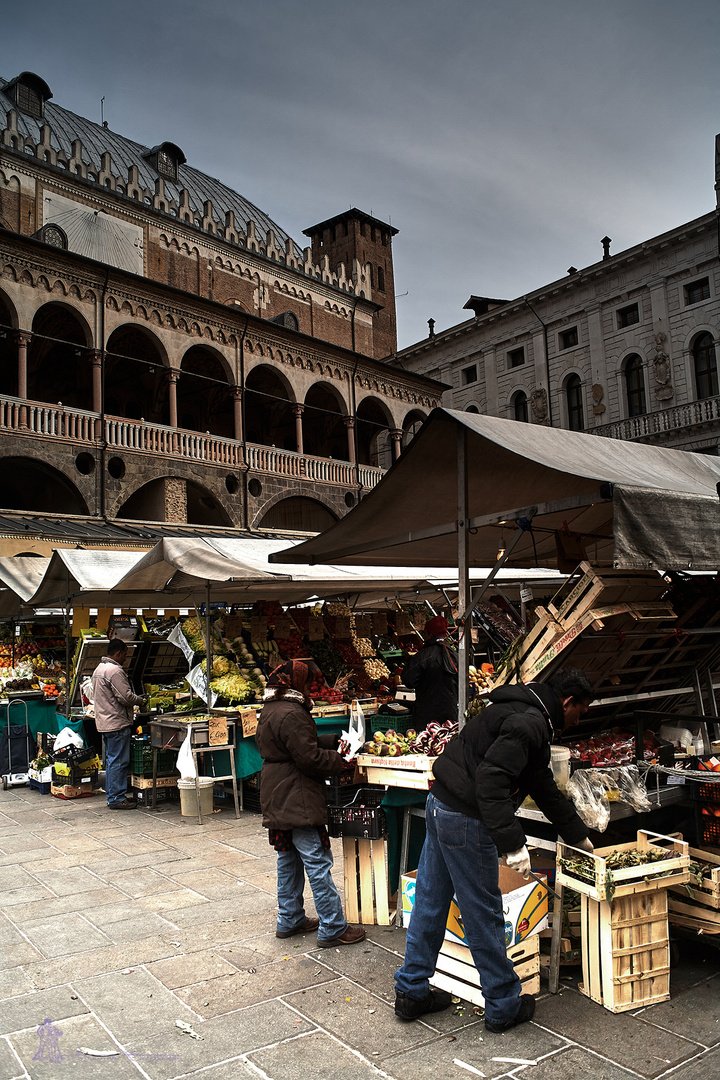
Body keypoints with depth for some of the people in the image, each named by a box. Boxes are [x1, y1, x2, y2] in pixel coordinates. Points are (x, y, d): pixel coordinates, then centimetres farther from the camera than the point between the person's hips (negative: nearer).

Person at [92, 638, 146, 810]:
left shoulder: (99, 668, 16)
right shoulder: (115, 670, -18)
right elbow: (125, 697, -21)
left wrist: (135, 698, 19)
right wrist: (140, 700, -2)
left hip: (104, 723, 11)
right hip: (117, 723, -11)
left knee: (112, 760, 16)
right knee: (119, 761, -5)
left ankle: (112, 795, 23)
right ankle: (116, 798, -1)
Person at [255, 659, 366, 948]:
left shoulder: (270, 710, 11)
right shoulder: (292, 714, -22)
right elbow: (309, 758, -23)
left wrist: (334, 740, 10)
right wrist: (339, 761, -9)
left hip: (277, 800, 11)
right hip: (297, 801, -11)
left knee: (289, 860, 19)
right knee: (318, 863, -3)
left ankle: (289, 920, 30)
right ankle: (333, 929, 4)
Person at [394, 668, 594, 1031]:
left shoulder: (529, 718, 17)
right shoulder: (529, 723, -16)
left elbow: (545, 789, 27)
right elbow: (490, 778, -27)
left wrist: (579, 836, 34)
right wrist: (512, 842, -25)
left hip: (440, 806, 10)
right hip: (465, 819, -10)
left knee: (430, 902, 17)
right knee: (484, 913, 5)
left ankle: (411, 992, 30)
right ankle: (503, 1006, 21)